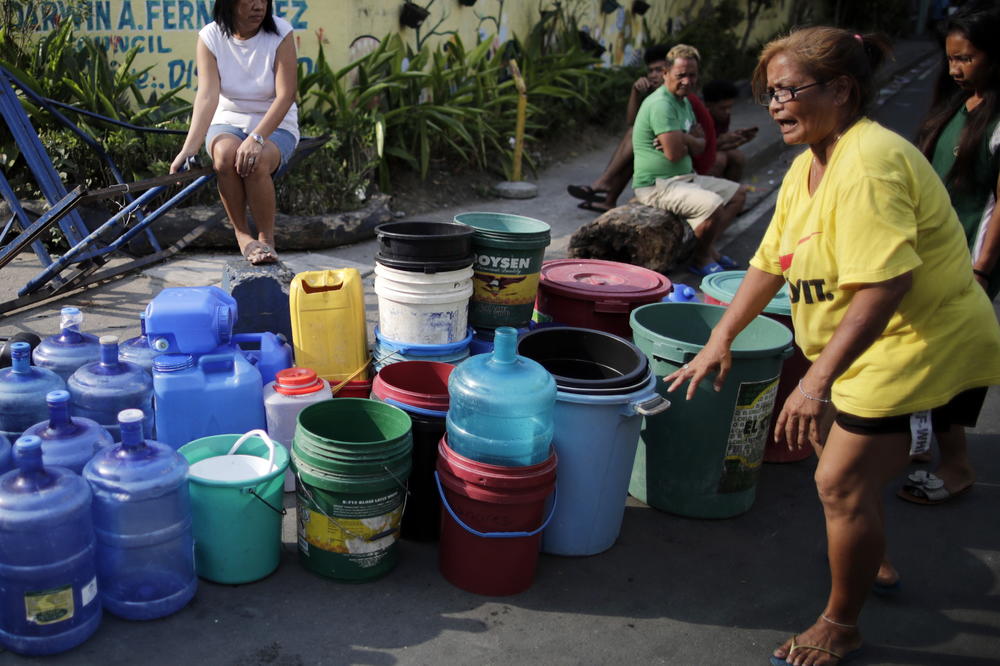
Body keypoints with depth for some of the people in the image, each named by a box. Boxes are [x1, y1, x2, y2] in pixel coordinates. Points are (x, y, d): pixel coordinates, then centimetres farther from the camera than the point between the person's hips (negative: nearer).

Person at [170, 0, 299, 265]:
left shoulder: (280, 33, -14)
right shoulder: (210, 37, -10)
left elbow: (286, 95, -20)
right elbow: (207, 95, -20)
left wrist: (256, 138, -33)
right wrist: (188, 150, -34)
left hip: (274, 126, -1)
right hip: (227, 123, 2)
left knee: (256, 162, -34)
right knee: (226, 153, -33)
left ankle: (266, 240, -15)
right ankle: (242, 235, -15)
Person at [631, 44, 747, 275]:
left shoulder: (684, 101, 15)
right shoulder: (661, 104, -19)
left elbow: (700, 146, 11)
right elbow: (674, 153, -26)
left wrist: (684, 139, -13)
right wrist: (690, 141, -3)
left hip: (686, 177, 11)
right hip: (657, 185, -11)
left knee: (738, 193, 15)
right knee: (713, 205, -30)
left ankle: (707, 247, 12)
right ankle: (701, 259, -7)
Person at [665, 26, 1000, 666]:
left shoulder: (869, 164, -26)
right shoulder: (808, 166, 7)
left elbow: (885, 284, -34)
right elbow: (770, 262, 8)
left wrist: (817, 381, -36)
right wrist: (719, 341, 2)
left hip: (921, 350, -10)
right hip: (868, 349, 10)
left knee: (842, 483, -4)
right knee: (834, 450, 22)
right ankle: (874, 564, 46)